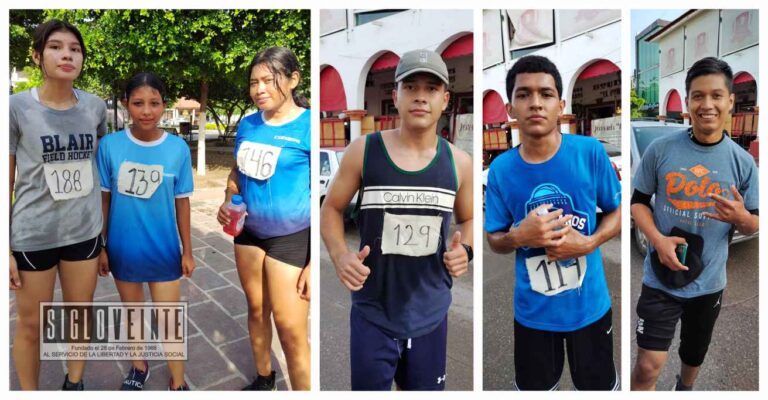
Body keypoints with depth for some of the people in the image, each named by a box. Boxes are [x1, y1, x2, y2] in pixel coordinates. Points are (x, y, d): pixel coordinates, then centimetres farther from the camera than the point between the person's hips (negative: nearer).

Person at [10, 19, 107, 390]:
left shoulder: (95, 107, -2)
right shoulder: (16, 107, -10)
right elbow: (6, 182, -6)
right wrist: (5, 248, -6)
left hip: (84, 232, 3)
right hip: (32, 235, -2)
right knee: (30, 324, 13)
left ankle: (75, 384, 39)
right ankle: (29, 392, 35)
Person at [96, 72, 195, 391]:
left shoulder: (178, 148, -11)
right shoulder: (109, 145, -10)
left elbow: (182, 202, -4)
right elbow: (103, 199, -1)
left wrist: (187, 251, 1)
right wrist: (101, 247, 2)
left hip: (164, 251, -1)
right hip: (123, 250, 1)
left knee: (169, 323, 8)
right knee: (132, 314, 22)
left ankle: (178, 384, 30)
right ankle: (138, 368, 47)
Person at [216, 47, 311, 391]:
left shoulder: (309, 126, -16)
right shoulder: (247, 124, 3)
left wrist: (315, 263, -20)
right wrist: (227, 203, -4)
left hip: (292, 238, -6)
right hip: (250, 231, 6)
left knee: (290, 328, -2)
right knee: (256, 308, 20)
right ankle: (263, 378, 42)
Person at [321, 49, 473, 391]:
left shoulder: (458, 162, -3)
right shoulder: (363, 151, -10)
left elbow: (468, 219, 13)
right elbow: (331, 209, 2)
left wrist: (465, 249, -9)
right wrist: (339, 254, -17)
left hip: (431, 314, 3)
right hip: (373, 314, -2)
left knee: (422, 387, 22)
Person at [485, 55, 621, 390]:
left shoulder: (591, 152, -14)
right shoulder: (501, 169, -12)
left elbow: (618, 211, -1)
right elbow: (494, 240, -2)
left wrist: (587, 243, -19)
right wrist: (519, 236, -23)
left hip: (589, 304, 0)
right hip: (533, 311, 1)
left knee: (600, 385, 23)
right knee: (534, 387, 23)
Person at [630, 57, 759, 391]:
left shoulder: (743, 162, -5)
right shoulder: (661, 149, -10)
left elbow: (754, 226, 3)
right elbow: (638, 200, -2)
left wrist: (741, 217, -22)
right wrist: (658, 239, -19)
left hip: (708, 283, 3)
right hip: (661, 279, -2)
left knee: (694, 356, 24)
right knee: (648, 366, -5)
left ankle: (684, 388, 55)